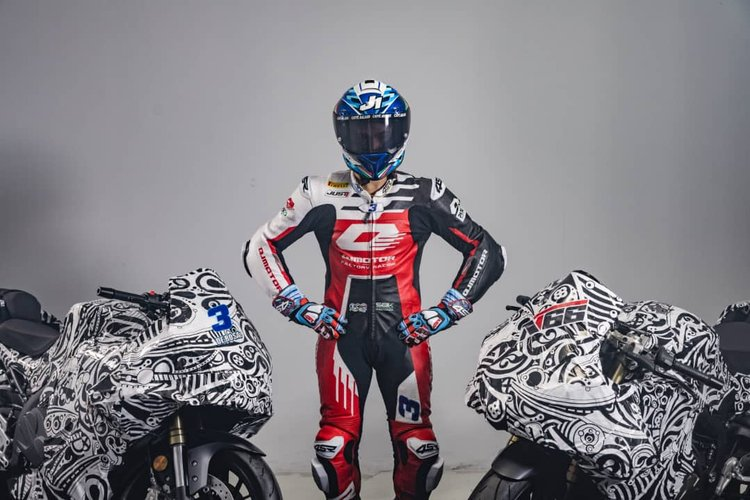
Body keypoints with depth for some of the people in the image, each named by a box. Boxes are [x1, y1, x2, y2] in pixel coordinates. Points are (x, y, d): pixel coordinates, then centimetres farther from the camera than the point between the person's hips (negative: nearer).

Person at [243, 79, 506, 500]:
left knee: (417, 443, -1)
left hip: (404, 333, 0)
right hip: (342, 332, 0)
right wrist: (298, 306, -3)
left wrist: (445, 313, -4)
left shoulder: (424, 197, -1)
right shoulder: (321, 196, 0)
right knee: (336, 444, -1)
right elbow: (260, 249, 6)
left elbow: (489, 252, 2)